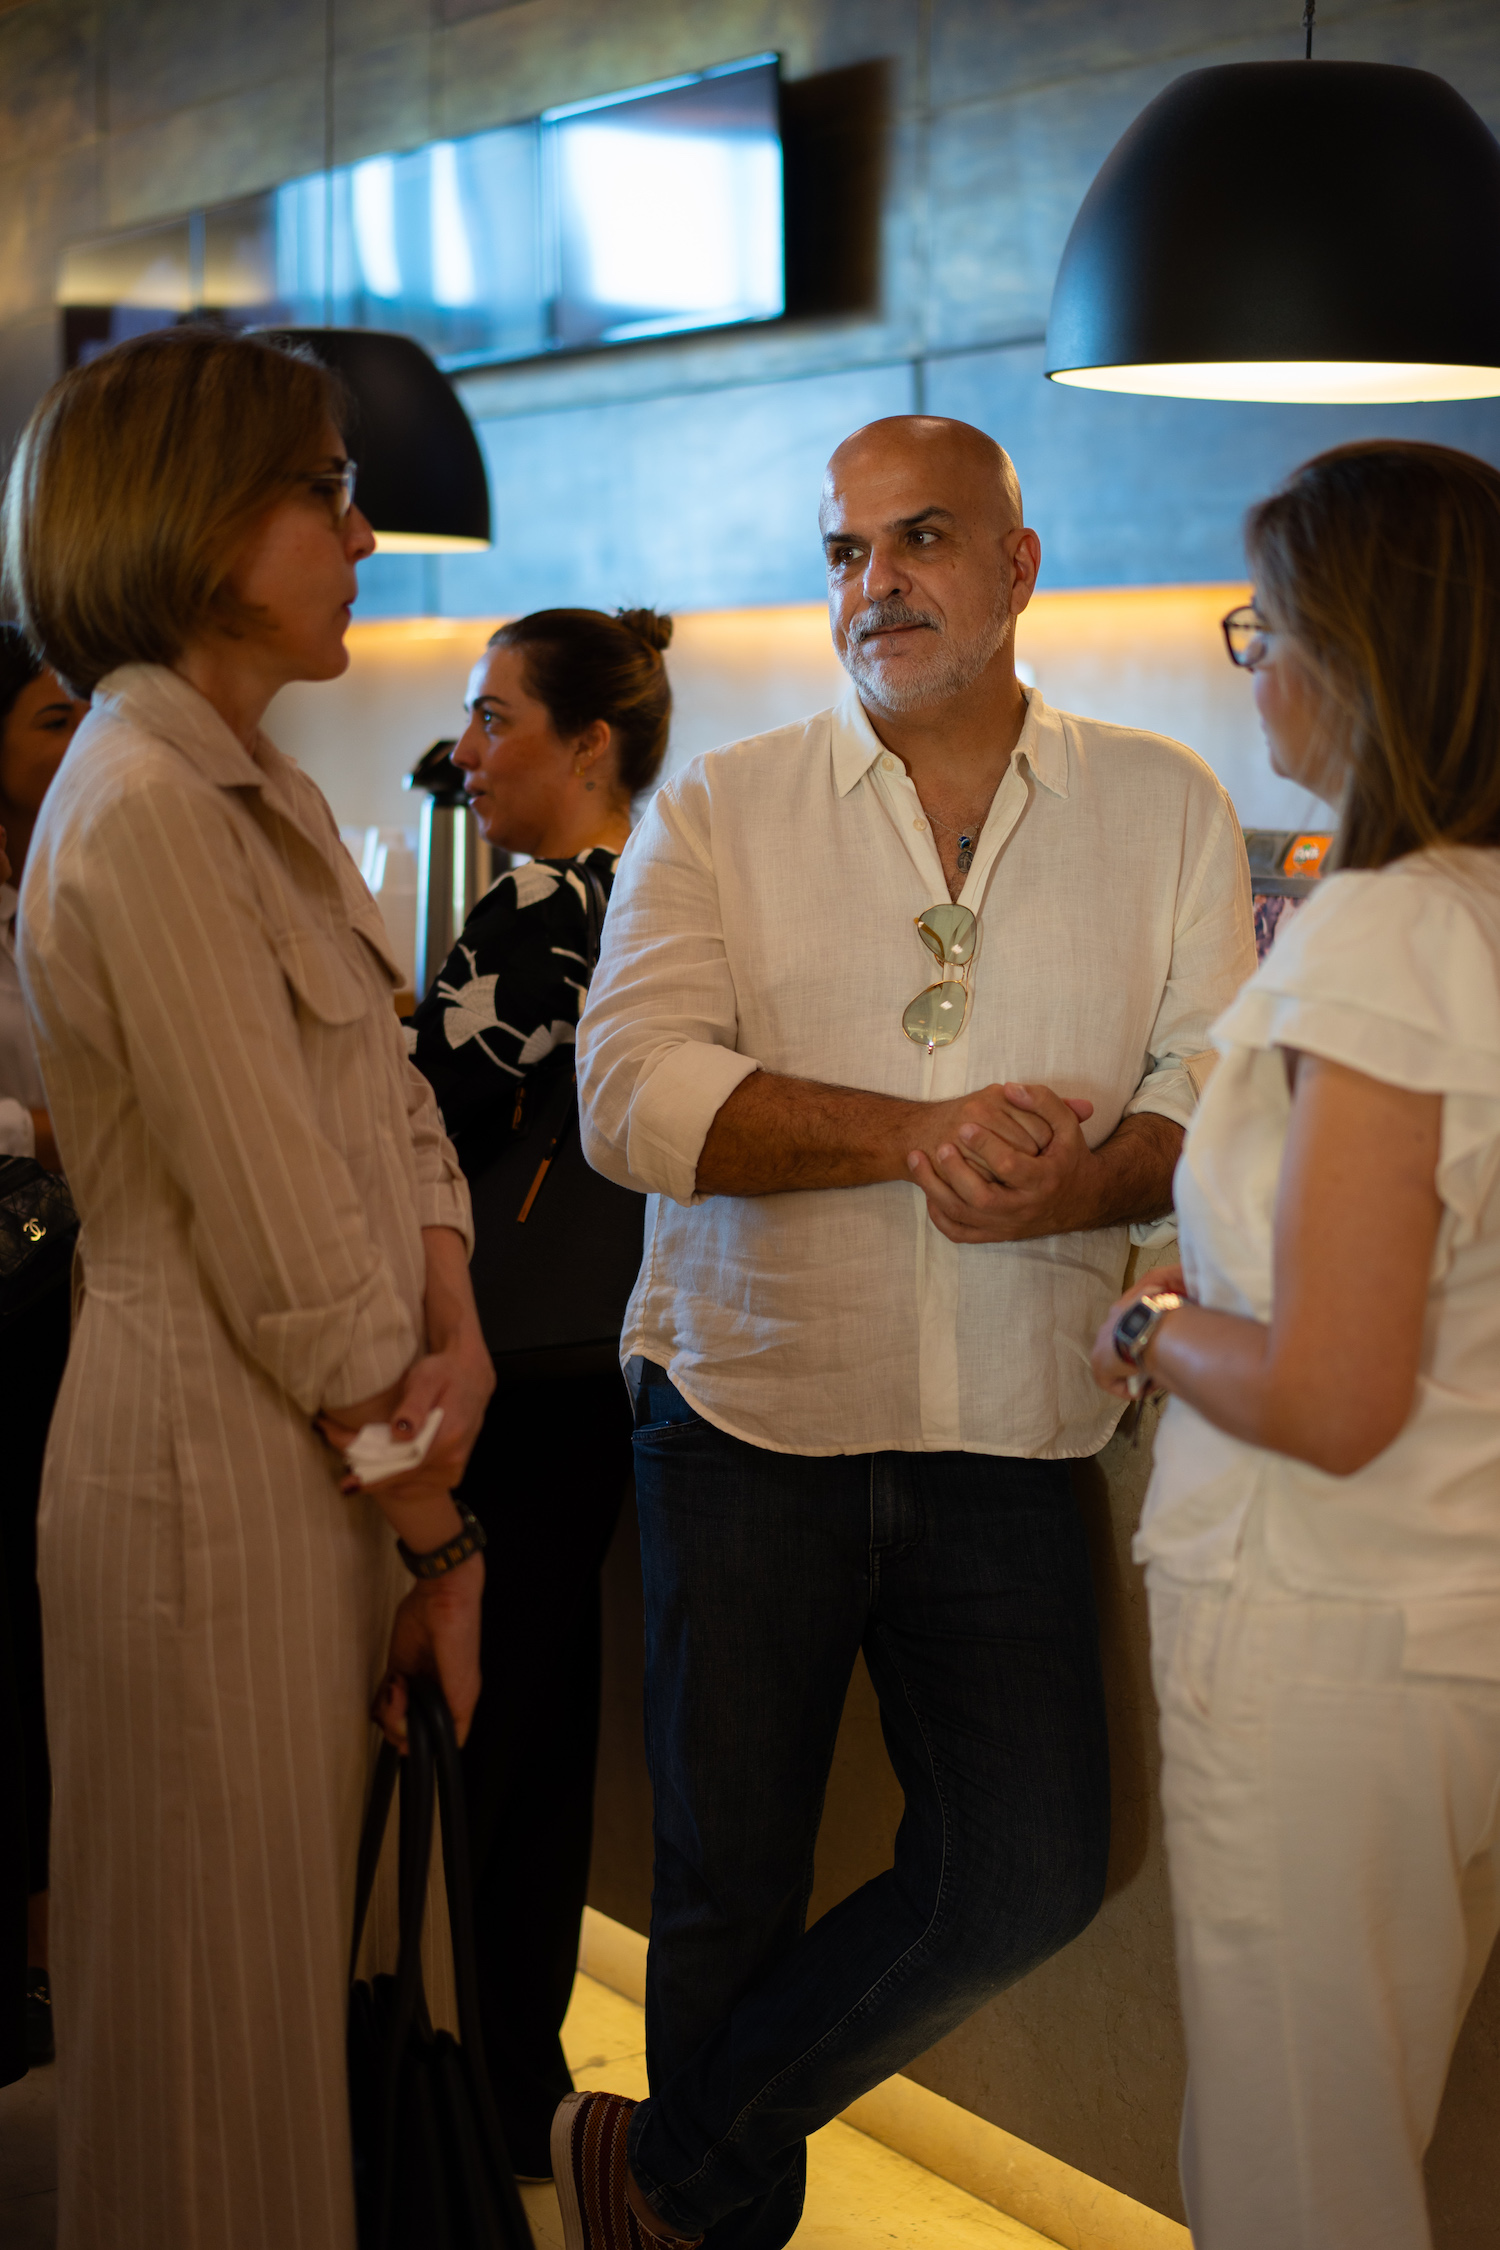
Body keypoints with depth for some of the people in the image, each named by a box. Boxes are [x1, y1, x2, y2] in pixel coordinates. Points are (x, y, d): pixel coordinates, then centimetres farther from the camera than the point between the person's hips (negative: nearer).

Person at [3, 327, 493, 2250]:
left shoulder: (265, 792, 12)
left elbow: (390, 1101, 11)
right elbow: (287, 1249, -20)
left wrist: (459, 1340, -6)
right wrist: (440, 1525, -11)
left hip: (324, 1447, 9)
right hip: (220, 1477, -9)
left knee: (293, 1969, 20)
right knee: (227, 2008, 7)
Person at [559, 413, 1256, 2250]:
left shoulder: (1163, 809, 7)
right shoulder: (717, 810, 2)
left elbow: (1222, 1083, 0)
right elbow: (634, 1090, -12)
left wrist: (1076, 1181, -22)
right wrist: (919, 1136, -23)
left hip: (1009, 1441, 2)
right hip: (749, 1412, -1)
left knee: (1028, 1873, 1)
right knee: (728, 1877, 8)